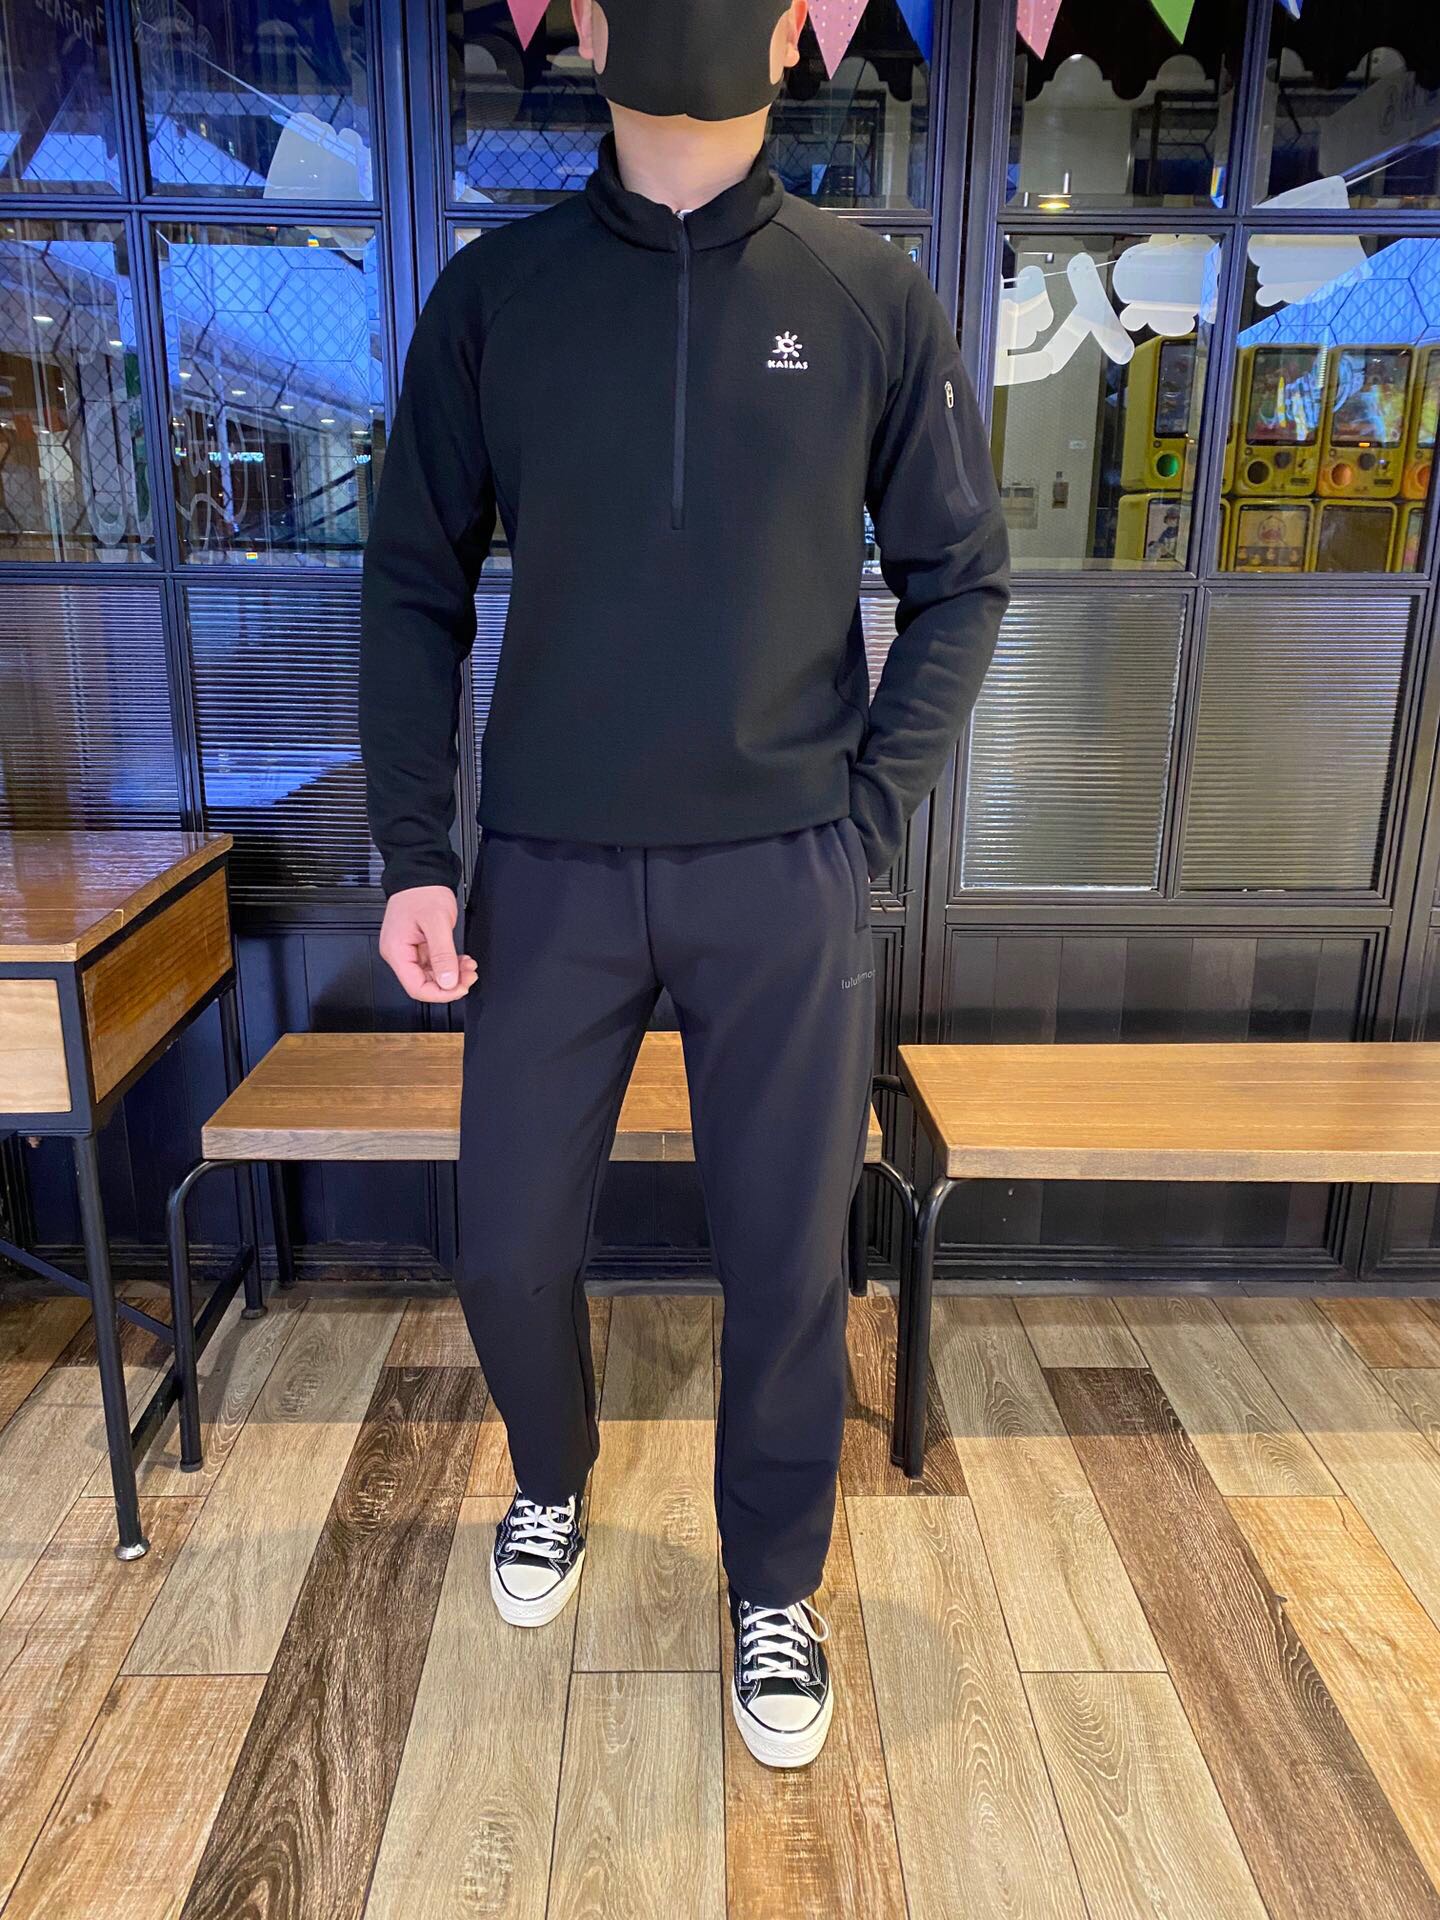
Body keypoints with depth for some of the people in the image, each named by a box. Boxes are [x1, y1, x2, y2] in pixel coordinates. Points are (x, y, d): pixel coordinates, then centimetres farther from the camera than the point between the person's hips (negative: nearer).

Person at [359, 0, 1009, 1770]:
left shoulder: (873, 298, 3)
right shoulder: (494, 290, 4)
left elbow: (959, 579, 7)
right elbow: (413, 586, 6)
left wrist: (869, 814, -4)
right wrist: (413, 854, -1)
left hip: (784, 882, 0)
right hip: (550, 876, 1)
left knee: (790, 1269, 7)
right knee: (508, 1253, 9)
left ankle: (774, 1591, 34)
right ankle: (552, 1483, 43)